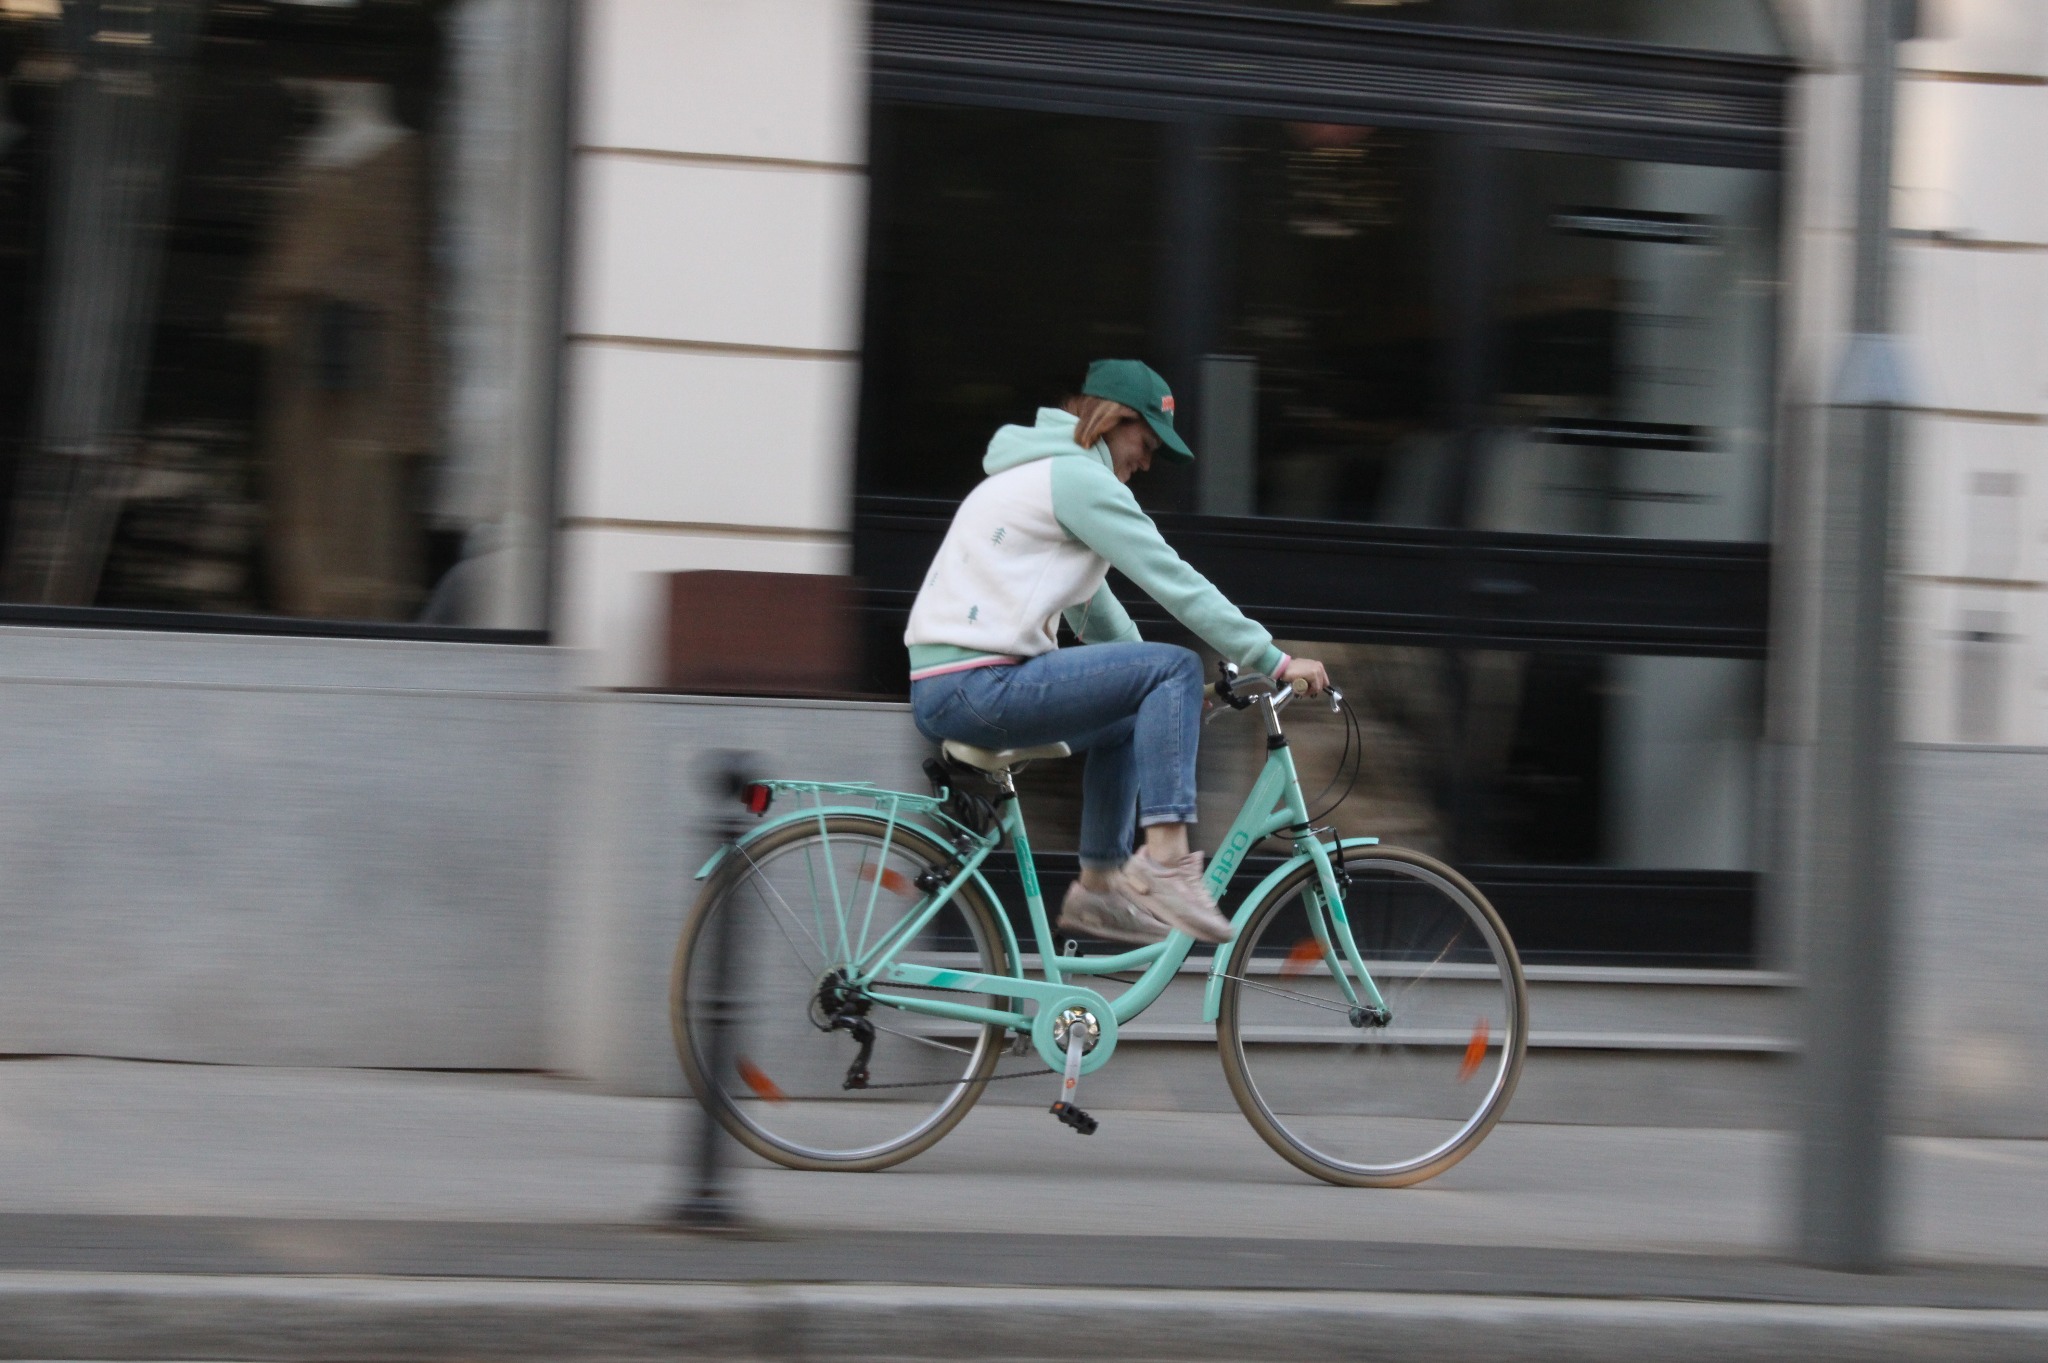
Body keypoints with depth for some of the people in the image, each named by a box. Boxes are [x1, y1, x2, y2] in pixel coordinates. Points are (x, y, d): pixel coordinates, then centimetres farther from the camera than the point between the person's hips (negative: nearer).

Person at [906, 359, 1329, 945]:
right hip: (979, 687, -11)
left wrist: (1169, 693, 28)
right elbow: (1174, 583, -11)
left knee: (1129, 721, 28)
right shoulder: (1080, 478, -7)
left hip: (941, 692, 11)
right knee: (1175, 669, -13)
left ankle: (1099, 886, 26)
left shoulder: (1035, 474, 25)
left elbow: (1091, 604, 30)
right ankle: (1165, 863, -19)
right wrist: (1274, 660, -8)